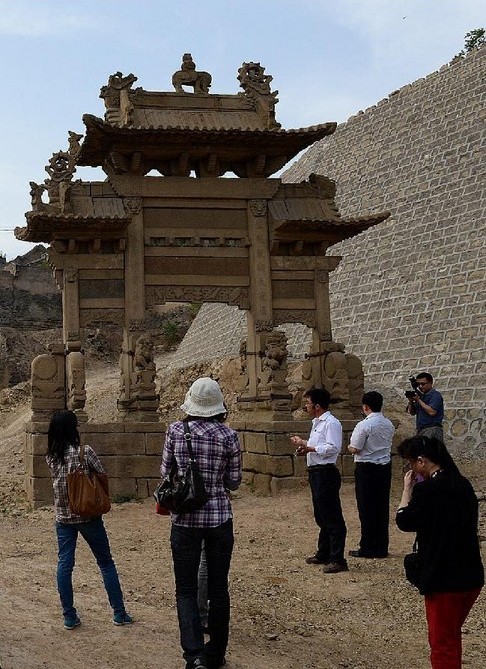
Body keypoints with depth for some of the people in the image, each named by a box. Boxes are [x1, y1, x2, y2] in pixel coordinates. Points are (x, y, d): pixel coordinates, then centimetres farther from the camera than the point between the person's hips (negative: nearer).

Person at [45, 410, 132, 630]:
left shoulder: (51, 457, -2)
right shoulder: (85, 452, -14)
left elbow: (57, 481, 9)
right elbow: (102, 475, -6)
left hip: (63, 518, 3)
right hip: (88, 516, -3)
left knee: (64, 565, 9)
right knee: (106, 563, 8)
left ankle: (69, 616, 10)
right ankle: (119, 613, 11)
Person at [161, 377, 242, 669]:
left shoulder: (176, 430, -6)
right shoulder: (228, 435, -6)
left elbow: (165, 472, 4)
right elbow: (234, 482, 0)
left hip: (185, 519, 0)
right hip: (220, 517, 1)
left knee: (186, 589, 6)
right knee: (218, 588, 13)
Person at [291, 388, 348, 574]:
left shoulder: (331, 423, -15)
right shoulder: (317, 423, 17)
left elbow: (334, 447, -24)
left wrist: (309, 448, -21)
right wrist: (304, 444, 9)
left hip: (326, 473, -11)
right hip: (316, 473, 11)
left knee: (332, 518, -7)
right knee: (321, 517, 19)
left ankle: (337, 560, -4)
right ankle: (323, 554, 30)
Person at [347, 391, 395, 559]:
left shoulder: (364, 425, -16)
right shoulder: (389, 425, 6)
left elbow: (354, 449, -15)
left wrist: (349, 447, 5)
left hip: (366, 469, -6)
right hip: (385, 467, 6)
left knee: (366, 509, 0)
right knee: (382, 508, 10)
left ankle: (367, 548, 4)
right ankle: (381, 547, 15)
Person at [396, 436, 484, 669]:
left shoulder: (426, 489, -19)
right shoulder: (464, 485, 5)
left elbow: (404, 521, -7)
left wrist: (407, 489, 2)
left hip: (443, 579, -8)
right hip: (472, 576, 8)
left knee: (442, 643, 4)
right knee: (452, 635, 24)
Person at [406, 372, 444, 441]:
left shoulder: (435, 395, -4)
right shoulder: (421, 396, 19)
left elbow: (432, 412, -17)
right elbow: (412, 412, 20)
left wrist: (418, 400, -10)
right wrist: (411, 401, 0)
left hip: (432, 430, -7)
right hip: (420, 430, 7)